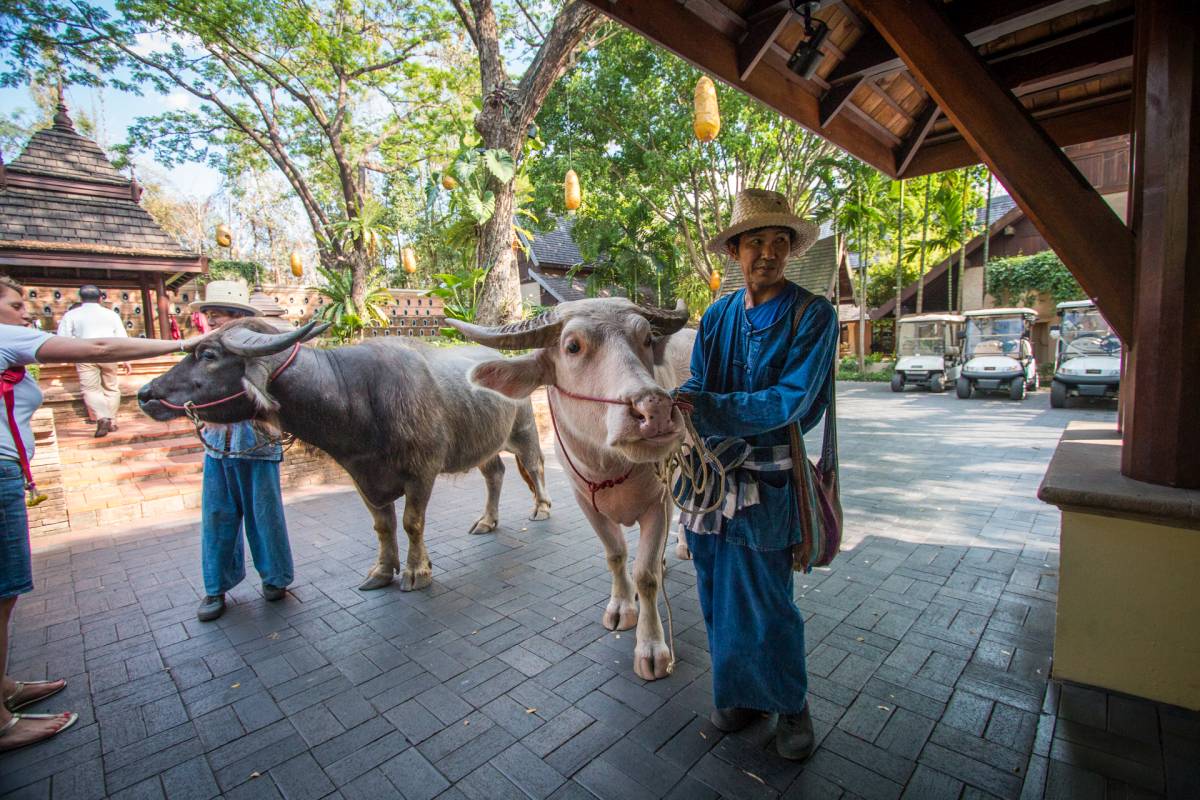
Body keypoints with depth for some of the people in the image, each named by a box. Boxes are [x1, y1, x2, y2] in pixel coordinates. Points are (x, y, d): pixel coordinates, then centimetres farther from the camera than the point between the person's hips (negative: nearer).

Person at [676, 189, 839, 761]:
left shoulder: (813, 315, -7)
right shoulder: (717, 315, 8)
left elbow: (789, 400, -18)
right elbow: (696, 385, 3)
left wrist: (703, 408, -26)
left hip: (767, 480, -4)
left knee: (764, 600, 7)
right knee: (719, 594, 15)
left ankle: (790, 705, 35)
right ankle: (738, 692, 39)